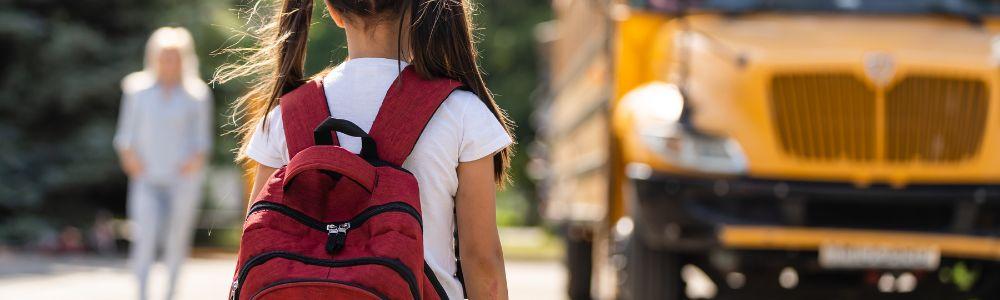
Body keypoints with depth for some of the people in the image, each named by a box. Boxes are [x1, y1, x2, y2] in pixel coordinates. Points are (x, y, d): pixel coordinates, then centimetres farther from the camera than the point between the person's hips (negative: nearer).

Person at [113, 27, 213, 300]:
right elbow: (126, 132, 11)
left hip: (182, 177, 0)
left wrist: (198, 158, -9)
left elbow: (203, 136, 8)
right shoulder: (138, 91, 6)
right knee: (145, 236, -14)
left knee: (177, 238, 3)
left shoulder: (197, 95, 4)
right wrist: (129, 155, -6)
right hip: (146, 176, 0)